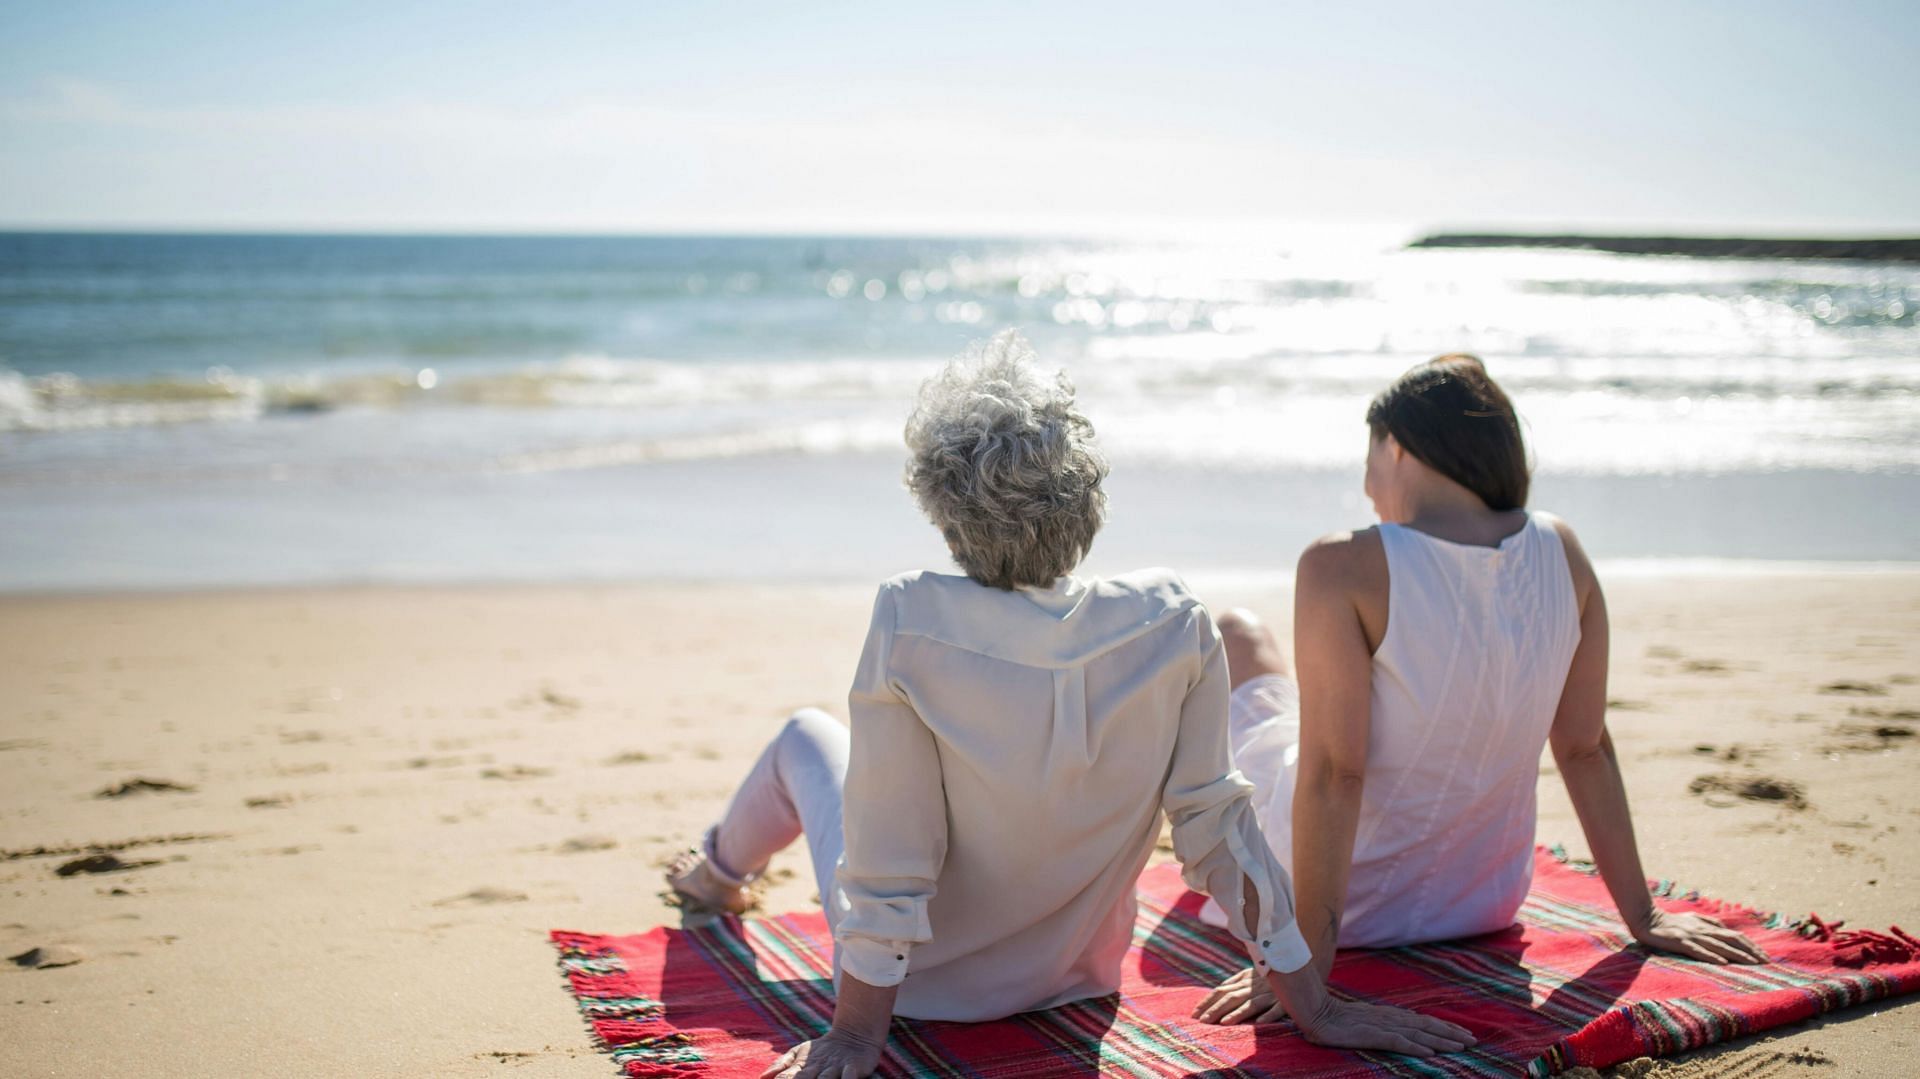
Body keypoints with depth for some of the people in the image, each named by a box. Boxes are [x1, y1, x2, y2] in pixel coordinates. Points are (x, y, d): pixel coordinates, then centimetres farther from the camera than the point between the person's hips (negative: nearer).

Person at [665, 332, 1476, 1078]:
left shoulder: (910, 624, -30)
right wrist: (1311, 1008, -5)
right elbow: (1217, 828, -15)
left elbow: (888, 864, -25)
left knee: (806, 737, 24)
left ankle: (719, 871, 57)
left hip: (926, 977, -3)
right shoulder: (1173, 625, -22)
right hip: (1075, 973, 3)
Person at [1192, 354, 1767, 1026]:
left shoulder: (1343, 569, -25)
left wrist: (1306, 962, -23)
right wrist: (1643, 918, 4)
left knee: (1238, 633, 19)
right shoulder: (1562, 554, -10)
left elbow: (1332, 773, -27)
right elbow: (1586, 748, -5)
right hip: (1486, 903, 5)